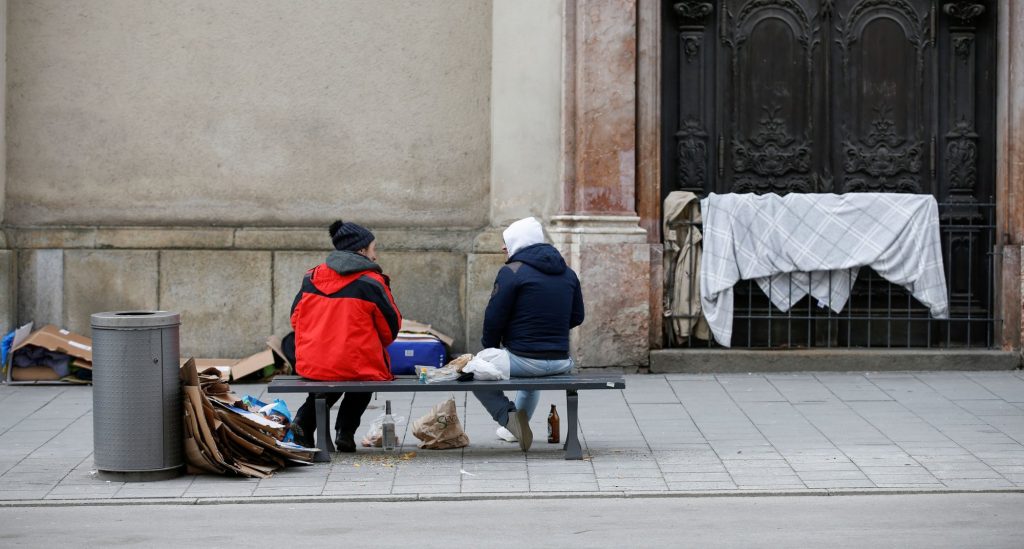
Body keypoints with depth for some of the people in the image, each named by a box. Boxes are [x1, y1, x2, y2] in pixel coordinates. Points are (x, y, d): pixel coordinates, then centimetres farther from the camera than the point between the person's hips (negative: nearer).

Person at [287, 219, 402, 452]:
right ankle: (346, 430, 15)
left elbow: (296, 319, 12)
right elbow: (390, 330, -1)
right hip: (359, 368, -4)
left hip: (311, 365, 4)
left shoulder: (312, 277, 6)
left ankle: (305, 419, 17)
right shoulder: (372, 282, -6)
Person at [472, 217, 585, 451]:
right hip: (560, 361, 7)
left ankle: (508, 416, -2)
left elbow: (494, 318, -11)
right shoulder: (567, 273, 10)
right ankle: (515, 429, 44)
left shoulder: (512, 272, -11)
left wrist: (490, 347, 6)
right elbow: (577, 317, 17)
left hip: (522, 359, -7)